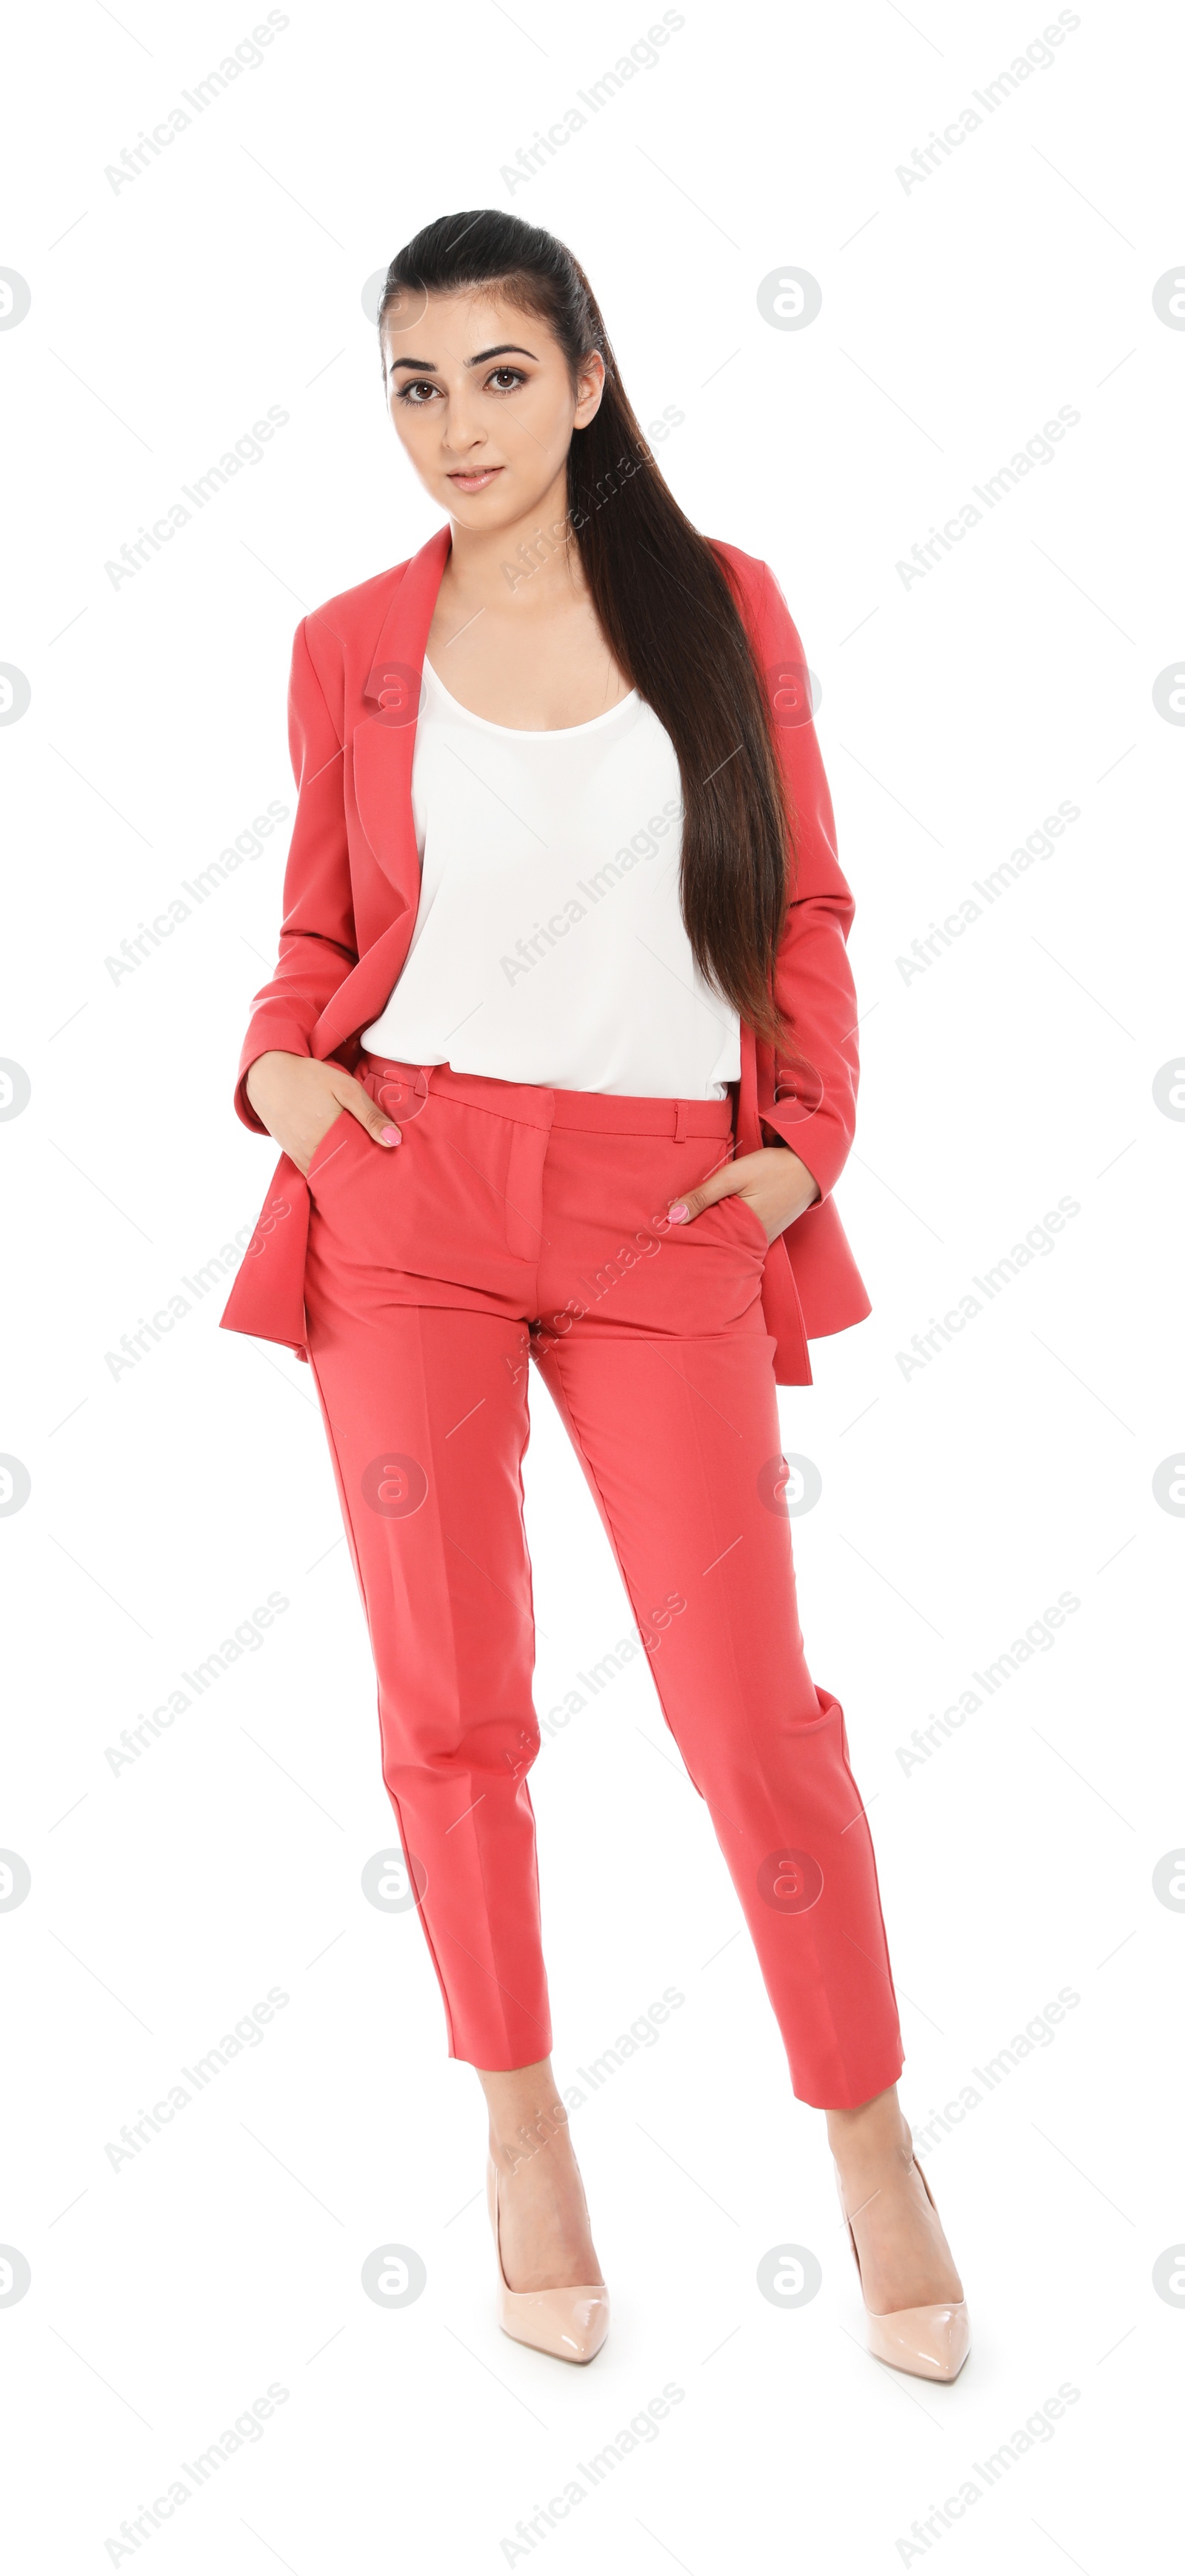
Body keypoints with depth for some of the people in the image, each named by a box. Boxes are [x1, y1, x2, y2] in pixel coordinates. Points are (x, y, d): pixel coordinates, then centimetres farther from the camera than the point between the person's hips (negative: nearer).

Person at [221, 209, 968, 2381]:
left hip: (668, 1212, -1)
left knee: (752, 1716, -3)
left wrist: (805, 1135, -2)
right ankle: (519, 2118, 25)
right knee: (449, 1696, 3)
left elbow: (804, 910, 9)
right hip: (410, 1193, 1)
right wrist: (282, 1065, -5)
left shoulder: (721, 604, 6)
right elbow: (322, 935, 14)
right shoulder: (351, 650, 7)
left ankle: (871, 2137, 19)